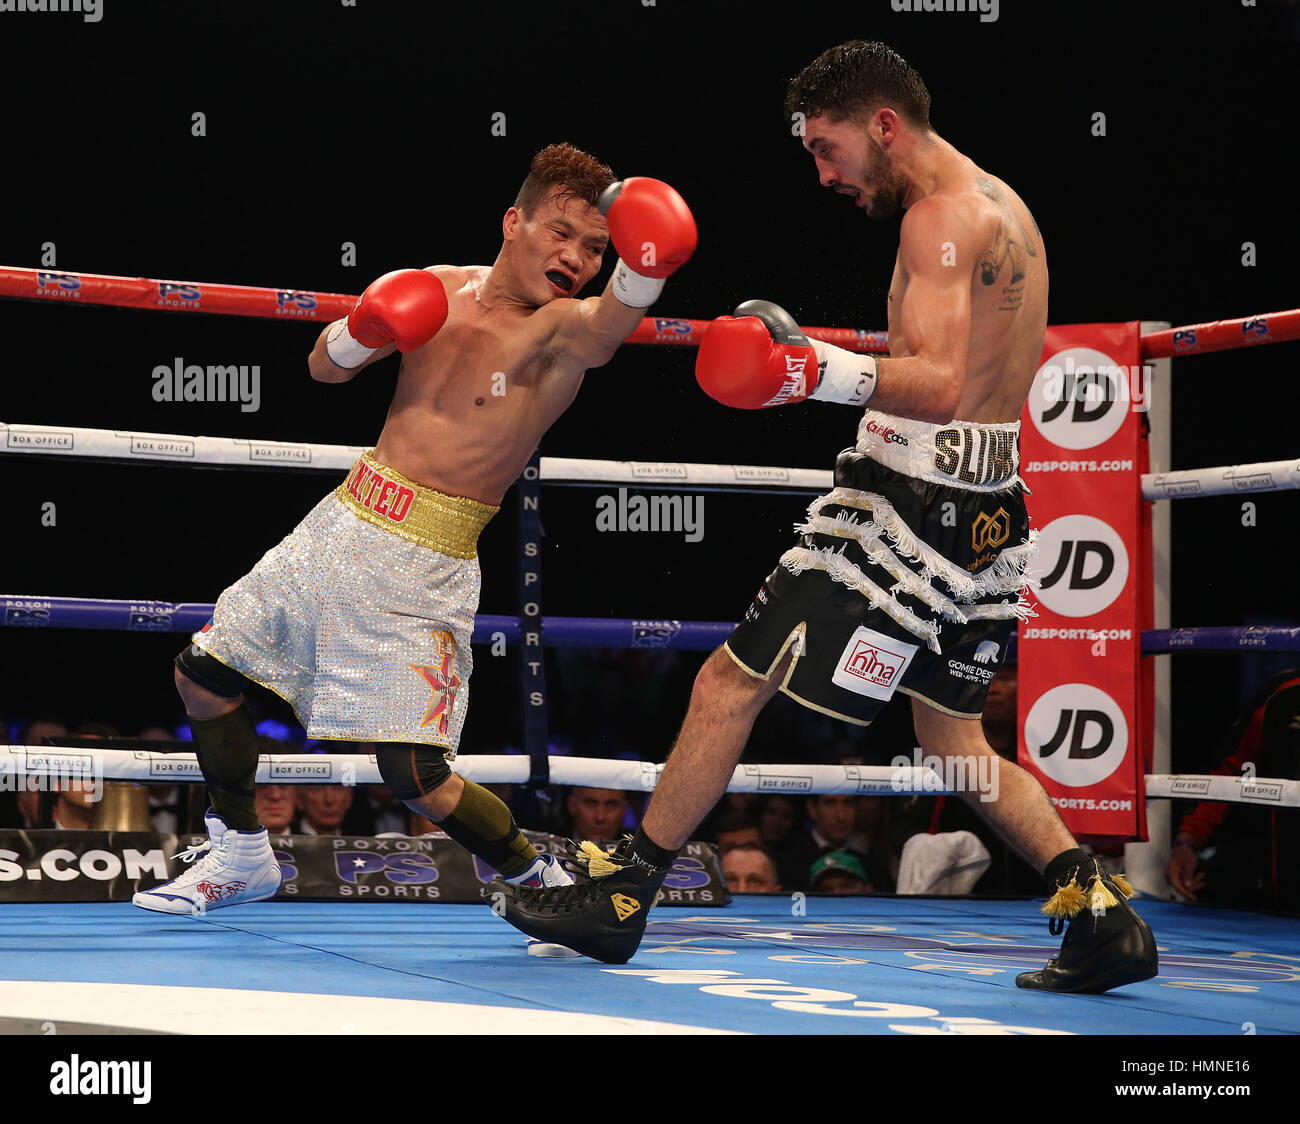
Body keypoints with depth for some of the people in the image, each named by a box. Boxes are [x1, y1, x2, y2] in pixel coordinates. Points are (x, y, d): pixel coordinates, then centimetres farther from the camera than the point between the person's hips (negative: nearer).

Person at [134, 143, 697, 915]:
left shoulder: (563, 329, -12)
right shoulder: (440, 290, 5)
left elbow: (610, 324, -38)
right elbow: (325, 368, 17)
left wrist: (644, 269, -59)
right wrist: (364, 330, -6)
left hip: (426, 565, -6)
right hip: (346, 522, 7)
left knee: (417, 778, -14)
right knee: (203, 674, 14)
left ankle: (541, 881, 11)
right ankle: (242, 857, 33)